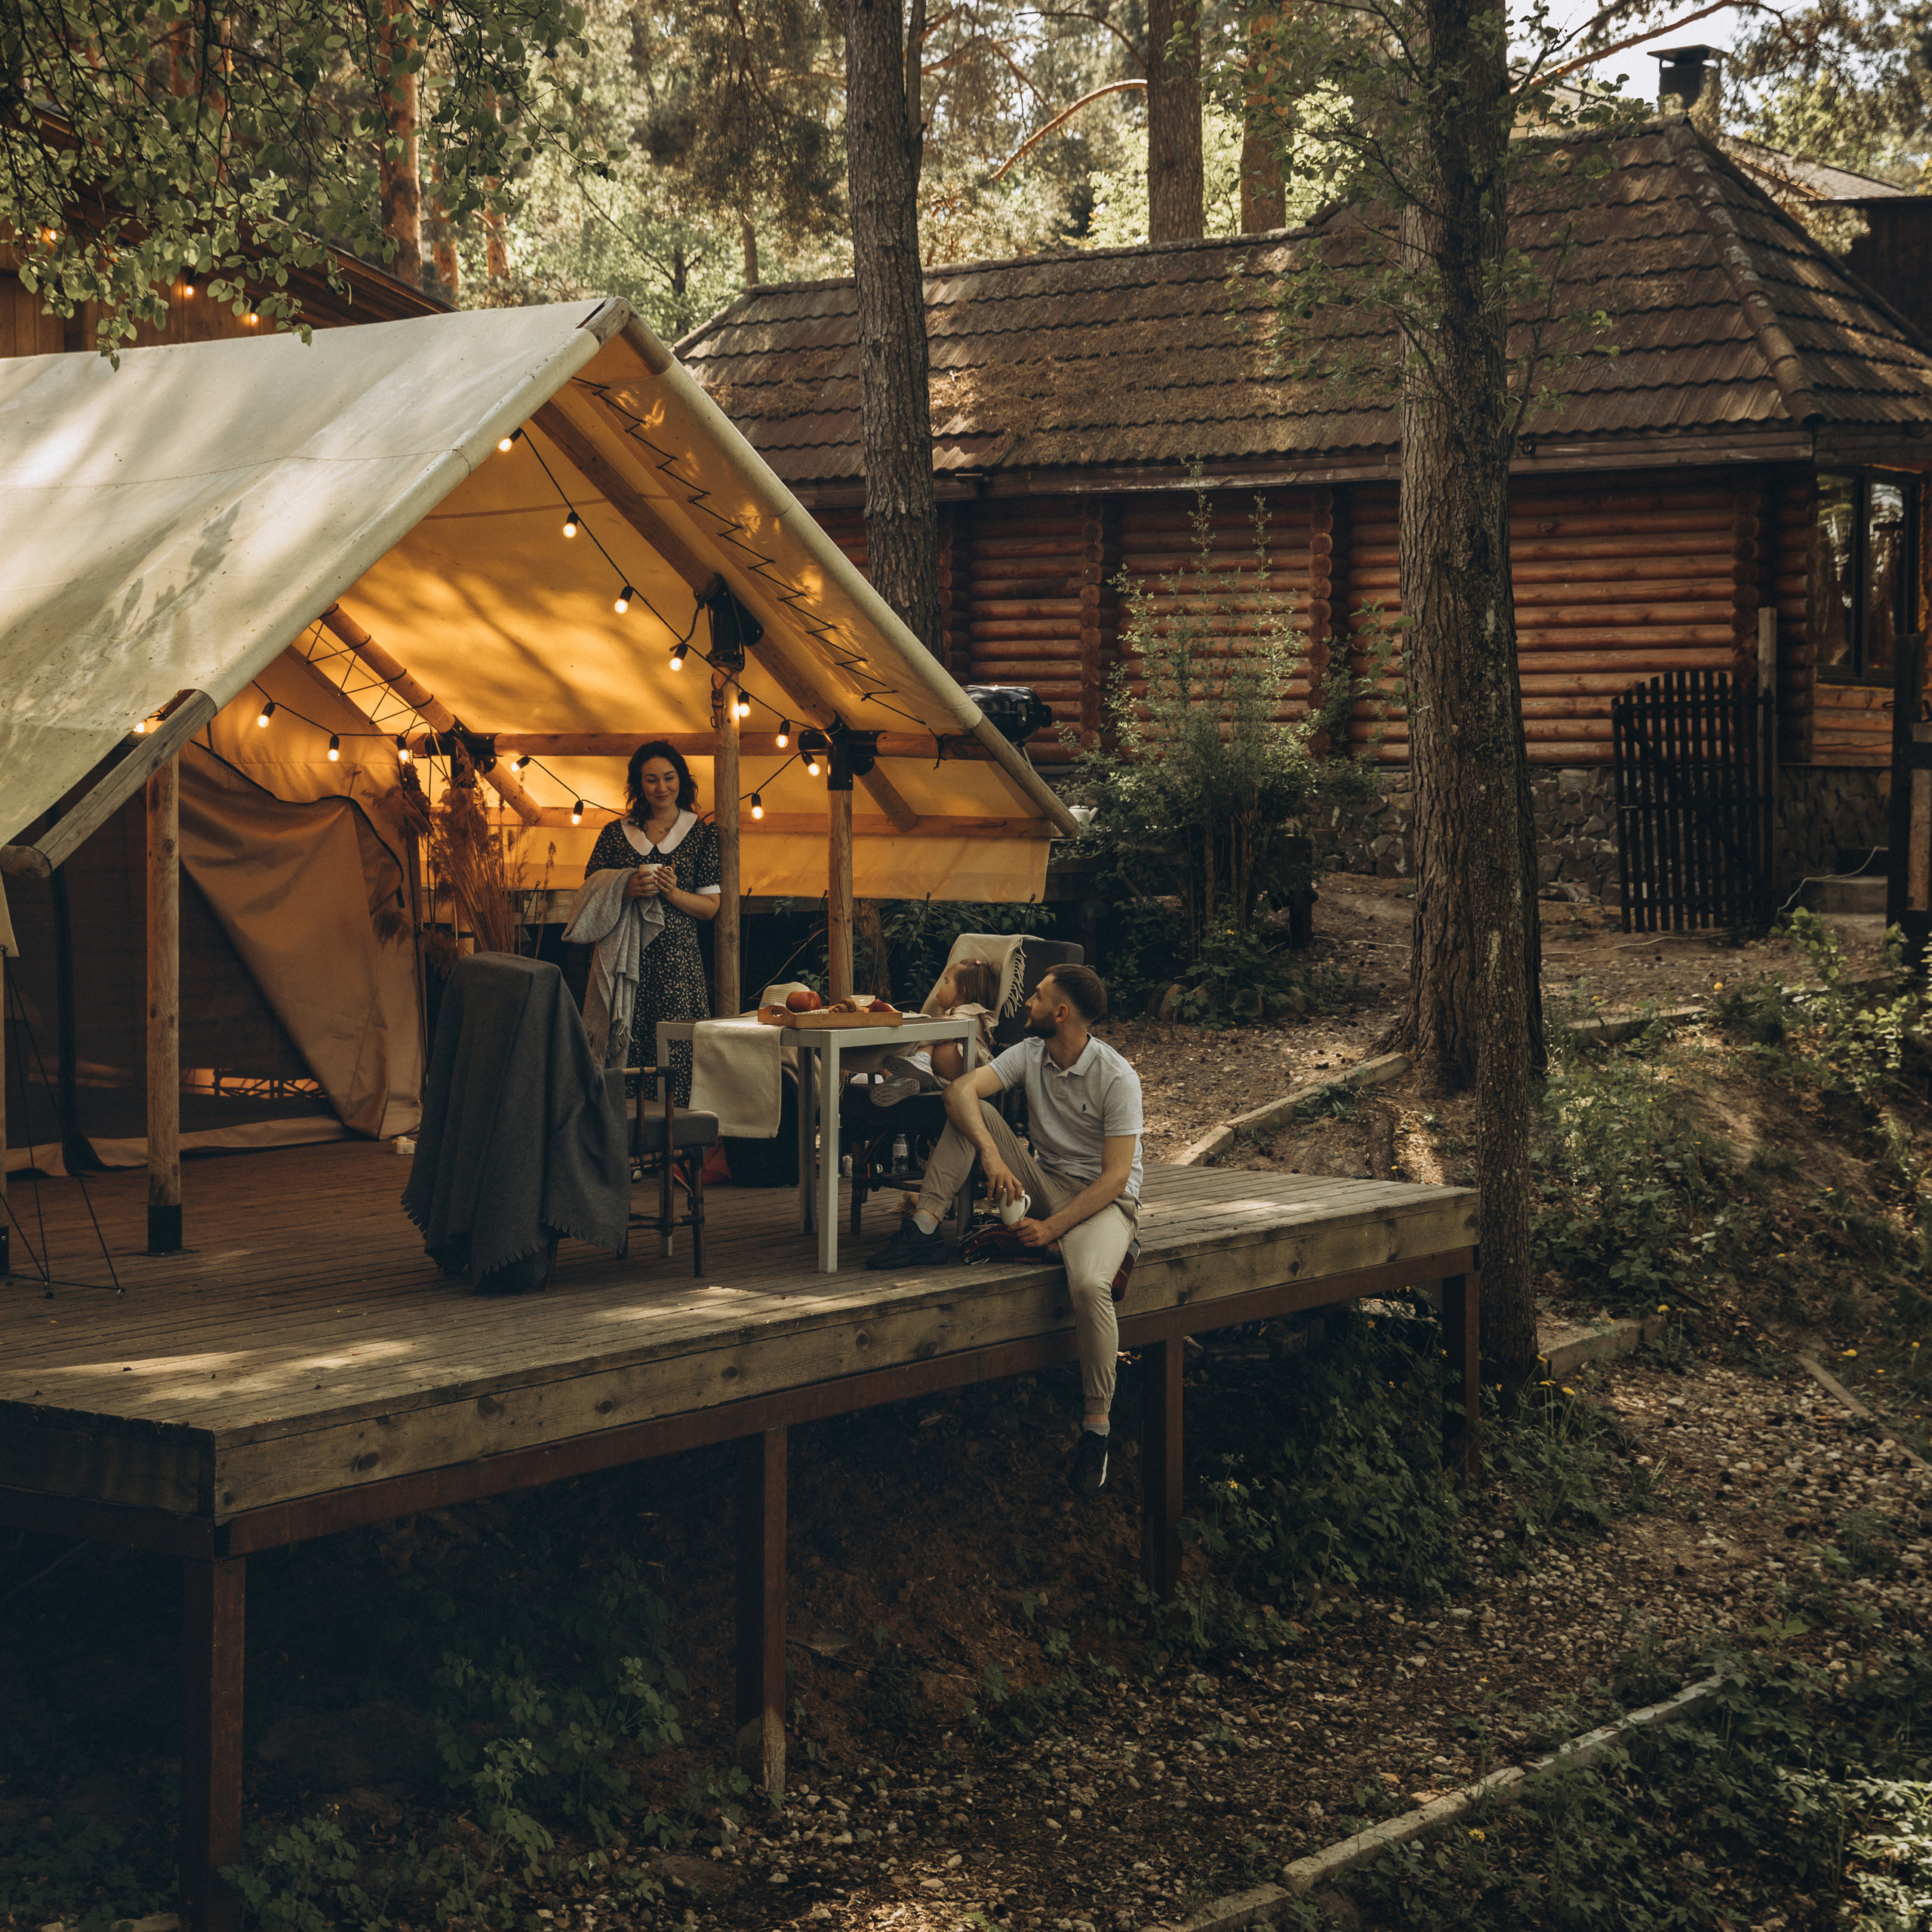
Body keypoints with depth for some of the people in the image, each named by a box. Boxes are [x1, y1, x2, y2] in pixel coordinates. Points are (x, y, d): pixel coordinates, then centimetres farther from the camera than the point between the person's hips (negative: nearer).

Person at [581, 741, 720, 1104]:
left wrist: (673, 893, -11)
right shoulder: (615, 834, 13)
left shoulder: (702, 835, 10)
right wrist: (626, 892, -10)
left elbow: (711, 907, 7)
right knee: (626, 1053, -6)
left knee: (676, 1057, -9)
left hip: (678, 962, -1)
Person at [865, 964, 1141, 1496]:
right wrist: (993, 1157, -31)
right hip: (1043, 1182, 6)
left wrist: (1051, 1228, -26)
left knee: (1089, 1283, -37)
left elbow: (1116, 1175, -20)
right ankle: (925, 1228, -14)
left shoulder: (1117, 1078, -17)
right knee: (973, 1111, -10)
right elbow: (961, 1089, -14)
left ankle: (1096, 1424, -25)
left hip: (1102, 1199, -6)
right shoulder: (1031, 1054, 0)